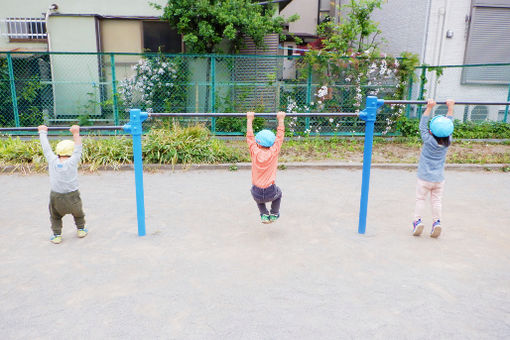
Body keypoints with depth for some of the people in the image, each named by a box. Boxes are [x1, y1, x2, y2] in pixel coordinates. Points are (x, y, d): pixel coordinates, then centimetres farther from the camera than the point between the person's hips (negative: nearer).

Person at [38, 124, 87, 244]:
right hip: (72, 196, -1)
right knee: (78, 213, 24)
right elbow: (78, 149, 1)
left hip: (56, 197, 1)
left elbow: (46, 148, 8)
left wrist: (43, 132, 21)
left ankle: (57, 235, 18)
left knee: (55, 217, 21)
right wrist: (76, 133, 10)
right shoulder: (72, 162, -12)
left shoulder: (52, 161, -6)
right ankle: (81, 229, 35)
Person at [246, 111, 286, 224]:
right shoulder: (273, 152, -8)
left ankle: (264, 215, 28)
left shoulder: (255, 152, -7)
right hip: (270, 194, -1)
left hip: (257, 194, 1)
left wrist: (249, 119, 14)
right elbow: (280, 136, 2)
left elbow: (249, 137, 5)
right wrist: (281, 119, 11)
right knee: (278, 193, 34)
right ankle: (274, 214, 38)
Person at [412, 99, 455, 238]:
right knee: (436, 201, 12)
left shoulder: (428, 140, -15)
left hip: (424, 178, -3)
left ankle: (418, 220, 1)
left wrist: (429, 108, -7)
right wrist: (450, 108, 10)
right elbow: (449, 126, 6)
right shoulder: (447, 143, -5)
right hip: (439, 179, 3)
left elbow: (422, 125, -8)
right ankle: (436, 222, 8)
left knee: (420, 199, 7)